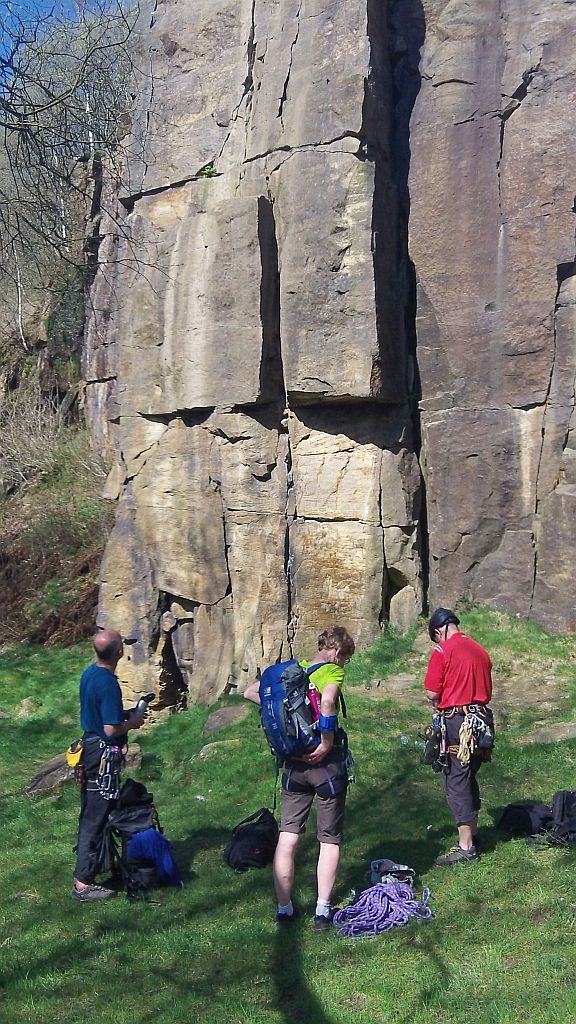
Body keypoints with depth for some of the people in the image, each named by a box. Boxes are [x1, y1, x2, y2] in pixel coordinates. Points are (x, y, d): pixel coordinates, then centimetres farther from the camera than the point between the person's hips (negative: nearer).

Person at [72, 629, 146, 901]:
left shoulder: (89, 673, 5)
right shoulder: (108, 684, -24)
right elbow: (111, 730, -25)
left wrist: (124, 713, 13)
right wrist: (132, 723, -8)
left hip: (89, 745, 9)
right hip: (104, 753, -9)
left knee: (90, 814, 20)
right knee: (97, 818, -3)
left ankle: (88, 862, 32)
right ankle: (83, 883, 1)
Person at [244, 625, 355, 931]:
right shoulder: (332, 671, -10)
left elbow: (250, 692, 11)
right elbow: (327, 702, -31)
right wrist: (327, 743, -21)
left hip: (293, 764, 5)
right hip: (326, 763, -5)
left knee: (287, 837, 8)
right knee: (330, 840, 7)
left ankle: (284, 909, 11)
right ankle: (322, 911, 4)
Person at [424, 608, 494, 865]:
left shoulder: (442, 650, -10)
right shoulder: (480, 650, 11)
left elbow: (432, 693, -11)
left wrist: (439, 703, 9)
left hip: (456, 720, -7)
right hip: (482, 719, 7)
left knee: (456, 782, -1)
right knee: (469, 778, 19)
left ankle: (466, 847, 1)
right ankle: (472, 835, 28)